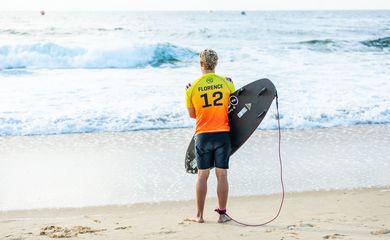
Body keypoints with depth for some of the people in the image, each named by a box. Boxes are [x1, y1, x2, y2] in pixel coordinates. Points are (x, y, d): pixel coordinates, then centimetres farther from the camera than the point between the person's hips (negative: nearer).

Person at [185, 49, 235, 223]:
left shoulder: (192, 87, -2)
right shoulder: (227, 83, -1)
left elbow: (192, 114, 8)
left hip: (203, 135, 0)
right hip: (223, 134, 0)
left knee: (202, 174, 8)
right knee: (222, 174, 6)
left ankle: (199, 215, 12)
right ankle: (222, 214, 9)